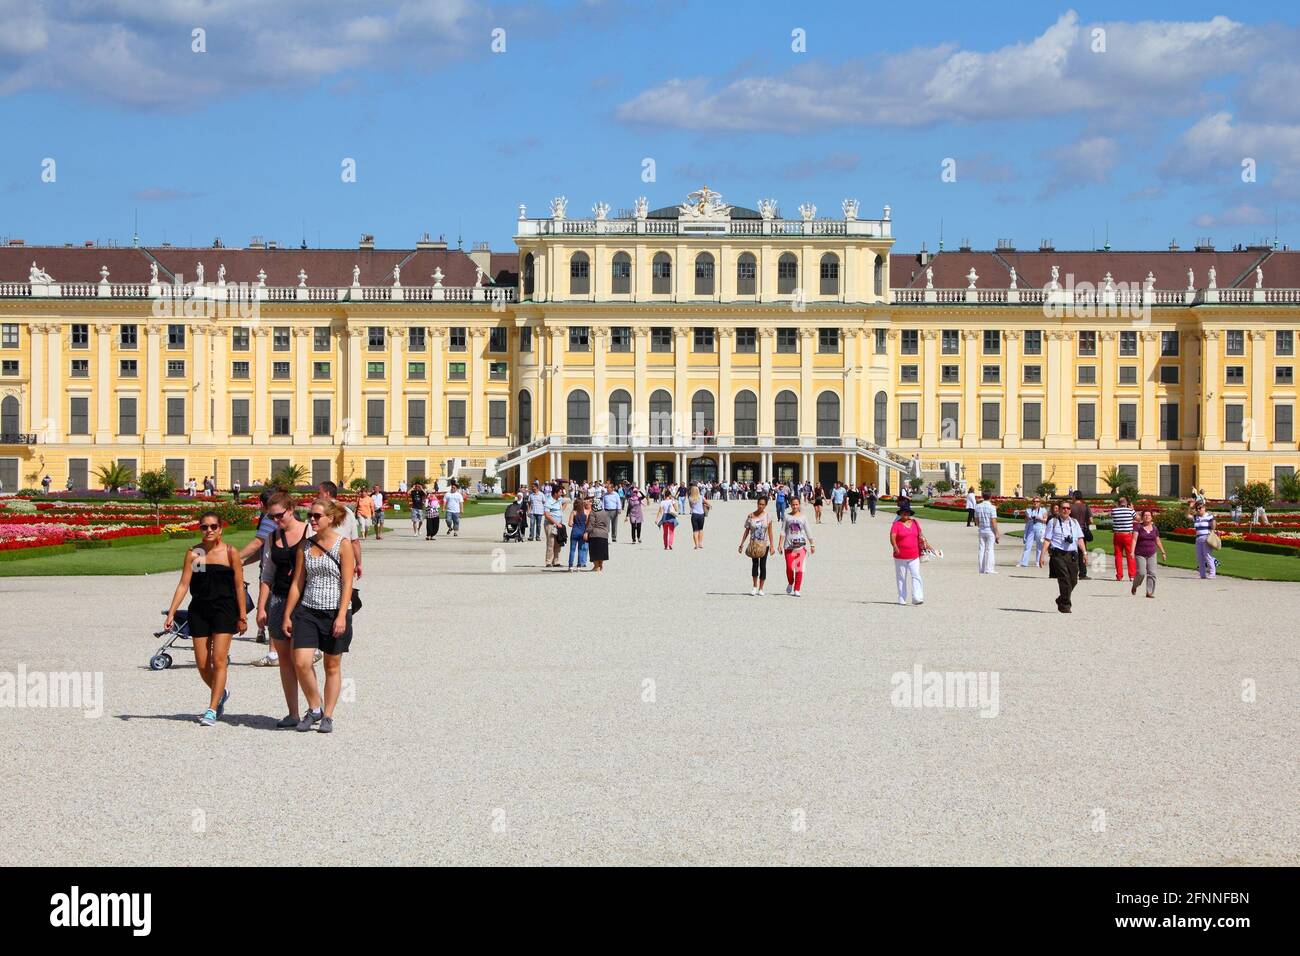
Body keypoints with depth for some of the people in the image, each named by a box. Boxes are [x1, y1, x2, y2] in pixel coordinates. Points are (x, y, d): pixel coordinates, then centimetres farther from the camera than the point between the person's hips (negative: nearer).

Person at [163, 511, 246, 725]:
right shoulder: (193, 554, 4)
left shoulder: (230, 552, -1)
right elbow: (183, 585, 3)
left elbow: (239, 586, 1)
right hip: (199, 610, 3)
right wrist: (171, 613, -4)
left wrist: (242, 616, -1)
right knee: (202, 664, 5)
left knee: (218, 660, -10)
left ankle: (212, 710, -5)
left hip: (224, 609, -3)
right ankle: (221, 694, 32)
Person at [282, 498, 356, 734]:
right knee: (301, 662, -10)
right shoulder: (305, 546, 7)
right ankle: (315, 708, 9)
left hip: (335, 611, -3)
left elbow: (347, 584, -8)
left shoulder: (342, 545, -4)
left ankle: (327, 716, 15)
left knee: (332, 666, 6)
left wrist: (341, 616, -16)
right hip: (307, 610, 3)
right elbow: (297, 583, 10)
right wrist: (287, 615, 8)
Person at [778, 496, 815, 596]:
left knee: (799, 569, -6)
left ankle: (797, 590, -4)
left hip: (801, 545, 1)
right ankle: (790, 584, 20)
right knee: (789, 567, -8)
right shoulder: (786, 516, 9)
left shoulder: (802, 517, 11)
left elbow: (808, 533, 14)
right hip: (789, 546, 0)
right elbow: (783, 531, 4)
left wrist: (812, 545, 10)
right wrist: (780, 544, -5)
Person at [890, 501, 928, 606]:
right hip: (900, 557, -3)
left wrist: (926, 545, 23)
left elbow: (920, 535, 21)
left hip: (914, 556, 3)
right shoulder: (896, 525, -7)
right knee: (901, 578, 7)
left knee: (916, 576, -8)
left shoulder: (915, 523, 9)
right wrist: (895, 548, -35)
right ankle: (902, 599, 16)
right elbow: (892, 537, -19)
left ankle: (917, 598, -13)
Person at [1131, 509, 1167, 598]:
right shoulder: (1139, 527, -5)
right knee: (1141, 573, -12)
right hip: (1140, 554, -3)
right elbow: (1134, 540, -13)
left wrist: (1163, 553, 20)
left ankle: (1150, 592, -2)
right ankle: (1134, 586, 16)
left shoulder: (1154, 528, 7)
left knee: (1151, 573, -7)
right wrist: (1132, 552, -25)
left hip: (1151, 554, 3)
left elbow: (1158, 542, 18)